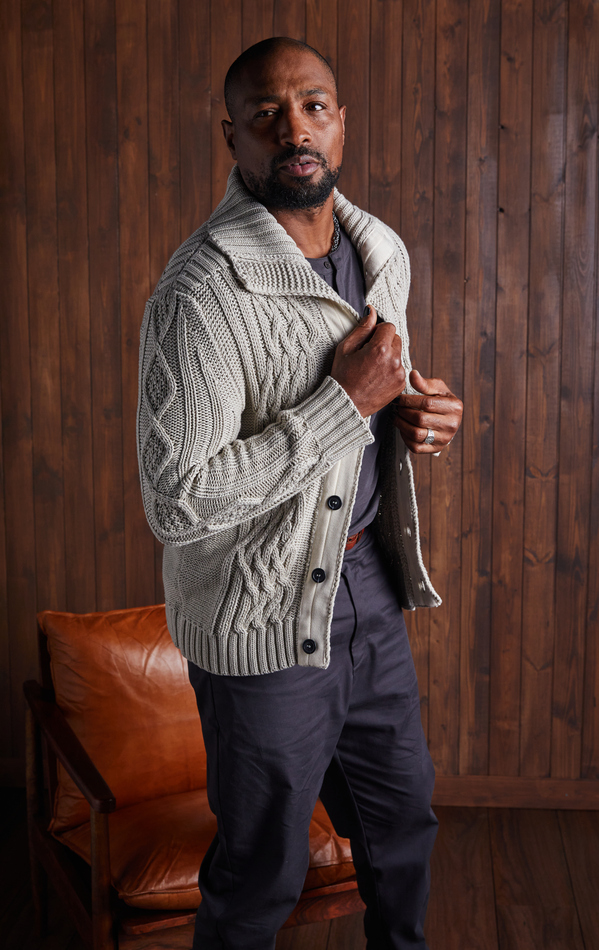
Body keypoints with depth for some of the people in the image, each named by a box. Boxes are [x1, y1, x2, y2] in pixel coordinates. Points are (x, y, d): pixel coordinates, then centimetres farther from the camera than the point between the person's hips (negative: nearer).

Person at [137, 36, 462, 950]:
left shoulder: (383, 251, 3)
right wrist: (345, 401, -25)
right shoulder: (202, 291, -23)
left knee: (404, 816, 24)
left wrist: (416, 410, -5)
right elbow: (176, 502, -27)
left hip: (367, 578, 7)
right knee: (263, 873, 12)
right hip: (264, 620, -7)